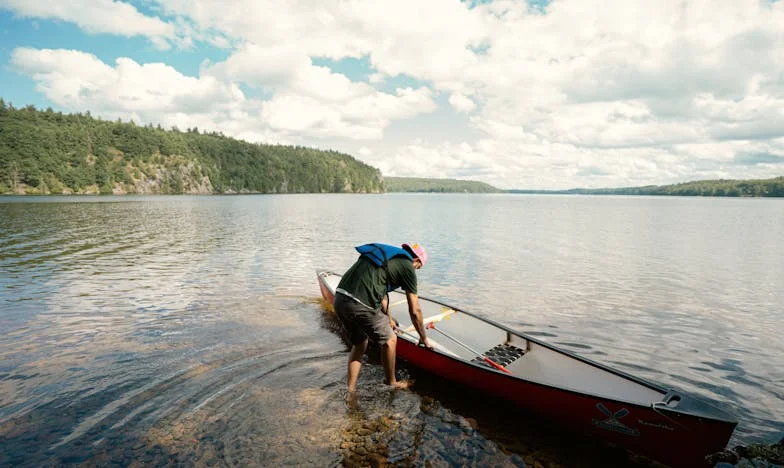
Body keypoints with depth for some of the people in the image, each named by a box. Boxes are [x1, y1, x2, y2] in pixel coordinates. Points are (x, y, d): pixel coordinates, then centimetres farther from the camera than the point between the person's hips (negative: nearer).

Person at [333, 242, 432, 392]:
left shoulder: (385, 253, 26)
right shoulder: (407, 267, 4)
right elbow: (415, 311, 7)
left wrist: (388, 319, 51)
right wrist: (423, 338, 22)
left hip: (339, 299, 8)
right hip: (361, 305, -8)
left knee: (359, 344, 27)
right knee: (389, 340, 15)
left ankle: (350, 389, 30)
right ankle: (391, 383, 35)